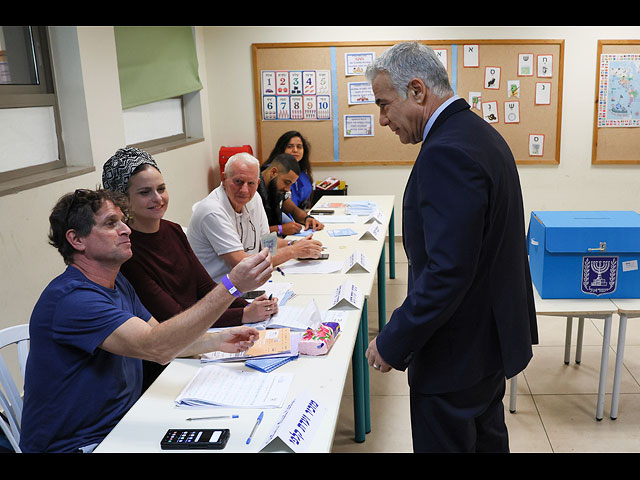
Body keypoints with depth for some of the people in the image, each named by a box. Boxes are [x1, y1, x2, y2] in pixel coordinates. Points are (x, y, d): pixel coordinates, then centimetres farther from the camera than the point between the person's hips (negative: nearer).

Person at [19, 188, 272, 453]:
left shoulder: (117, 282, 7)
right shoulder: (71, 298, -25)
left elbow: (159, 334, 13)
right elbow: (156, 347, -34)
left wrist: (218, 340, -6)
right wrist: (232, 285, -39)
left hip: (121, 425, 8)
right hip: (79, 443, -8)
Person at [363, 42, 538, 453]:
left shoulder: (446, 153, -25)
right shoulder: (482, 133, 7)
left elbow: (447, 273, -29)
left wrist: (392, 344, -19)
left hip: (459, 351, -10)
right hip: (494, 335, 10)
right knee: (487, 437, 25)